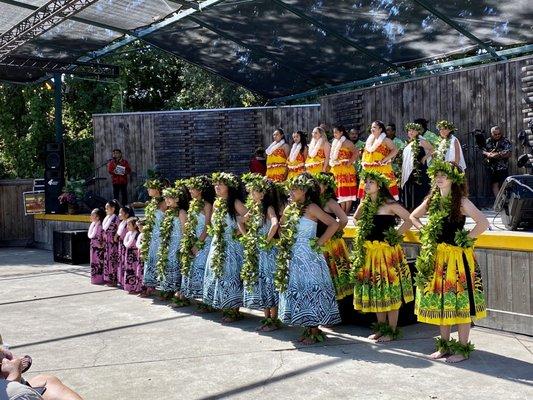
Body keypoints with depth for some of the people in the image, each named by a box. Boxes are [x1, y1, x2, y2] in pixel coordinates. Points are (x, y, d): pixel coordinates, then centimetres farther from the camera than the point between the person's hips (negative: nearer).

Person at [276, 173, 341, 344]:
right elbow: (282, 228, 21)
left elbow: (334, 224, -18)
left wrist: (319, 242, -14)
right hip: (293, 256, 8)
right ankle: (308, 329, 20)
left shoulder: (311, 208, -10)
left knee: (310, 290, -3)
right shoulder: (290, 208, 11)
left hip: (308, 257, -8)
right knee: (298, 291, 10)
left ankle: (315, 332, 5)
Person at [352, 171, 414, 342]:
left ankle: (392, 330, 8)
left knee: (390, 291, 0)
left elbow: (409, 220, -10)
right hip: (369, 252, 6)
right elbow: (356, 219, 26)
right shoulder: (365, 205, 9)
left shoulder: (390, 205, -9)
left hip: (387, 251, -6)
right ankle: (381, 328, 23)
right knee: (375, 290, 11)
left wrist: (395, 235, -9)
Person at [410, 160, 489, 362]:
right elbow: (413, 217, 22)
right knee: (440, 302, 12)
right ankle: (445, 345, 24)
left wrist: (466, 239, -15)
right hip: (435, 257, 6)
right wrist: (425, 231, 9)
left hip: (457, 256, -6)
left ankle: (463, 348, 11)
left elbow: (483, 223, -20)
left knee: (460, 303, 1)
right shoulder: (432, 200, 8)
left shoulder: (462, 201, -10)